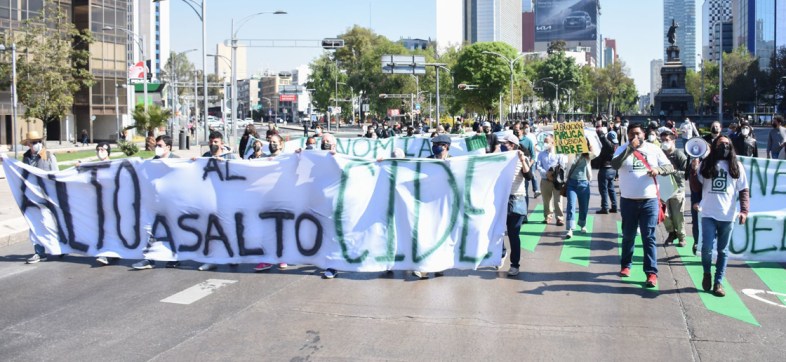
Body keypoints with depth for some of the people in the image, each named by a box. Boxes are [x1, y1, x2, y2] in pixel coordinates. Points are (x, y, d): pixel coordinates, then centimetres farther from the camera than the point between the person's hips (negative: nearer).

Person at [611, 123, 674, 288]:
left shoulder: (654, 149, 3)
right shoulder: (623, 149, 0)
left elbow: (670, 167, 3)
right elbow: (614, 165, -19)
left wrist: (658, 169, -19)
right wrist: (630, 148, -24)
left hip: (649, 200, -1)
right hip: (628, 200, 1)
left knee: (649, 238, -2)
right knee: (628, 236, 14)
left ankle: (651, 273, -2)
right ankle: (625, 265, 30)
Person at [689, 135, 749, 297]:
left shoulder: (736, 166, 4)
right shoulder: (705, 164, 3)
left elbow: (744, 190, 3)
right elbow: (696, 188, 2)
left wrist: (744, 210, -9)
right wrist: (694, 171, -12)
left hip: (727, 216, 1)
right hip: (708, 215, -1)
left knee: (722, 251, 7)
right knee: (707, 248, -8)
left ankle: (718, 282, 16)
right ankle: (707, 274, 19)